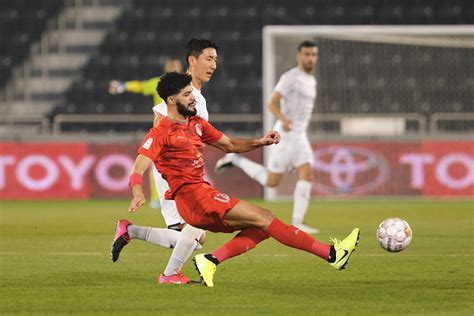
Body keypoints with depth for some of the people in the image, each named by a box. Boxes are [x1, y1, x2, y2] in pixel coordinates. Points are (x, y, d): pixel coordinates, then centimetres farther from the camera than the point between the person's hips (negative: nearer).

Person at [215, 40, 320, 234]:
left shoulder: (311, 81, 15)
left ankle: (297, 223, -12)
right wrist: (283, 119, -36)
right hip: (285, 134, -7)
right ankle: (235, 160, 18)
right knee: (271, 181, -1)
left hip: (300, 136, 7)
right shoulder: (290, 77, -12)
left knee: (307, 175, -11)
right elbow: (272, 103, -19)